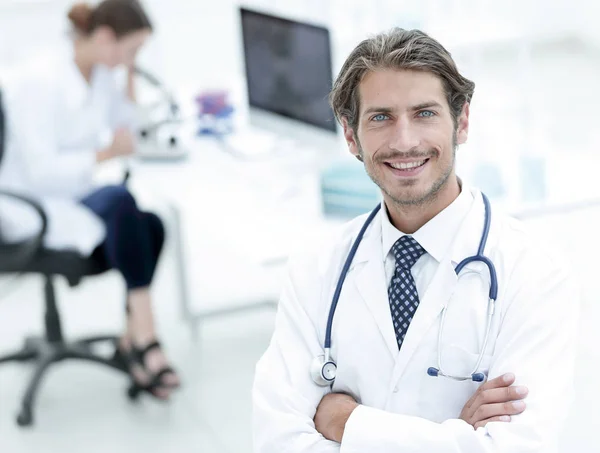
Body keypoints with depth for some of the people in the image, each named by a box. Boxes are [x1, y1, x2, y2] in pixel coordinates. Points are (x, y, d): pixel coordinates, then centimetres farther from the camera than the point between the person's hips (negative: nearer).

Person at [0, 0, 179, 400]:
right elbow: (40, 172, -23)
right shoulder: (38, 81, -18)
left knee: (150, 226, -21)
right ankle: (145, 334, -30)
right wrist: (106, 154, -21)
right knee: (118, 200, -33)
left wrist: (130, 78, 5)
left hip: (75, 198, 8)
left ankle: (132, 342, -13)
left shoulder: (103, 76, 5)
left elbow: (124, 133, 16)